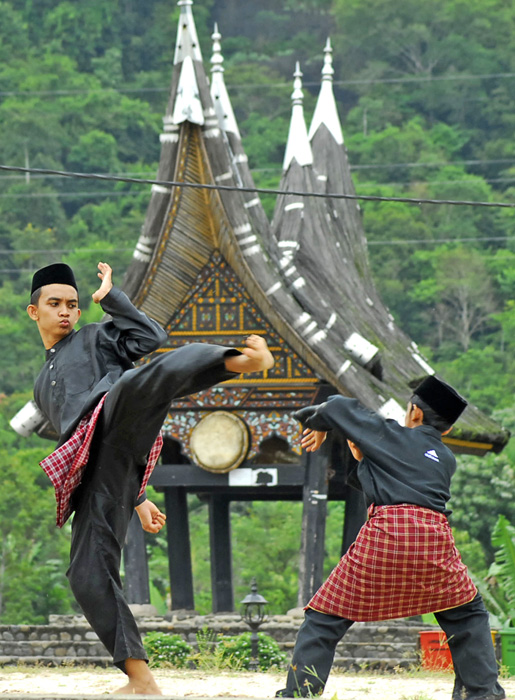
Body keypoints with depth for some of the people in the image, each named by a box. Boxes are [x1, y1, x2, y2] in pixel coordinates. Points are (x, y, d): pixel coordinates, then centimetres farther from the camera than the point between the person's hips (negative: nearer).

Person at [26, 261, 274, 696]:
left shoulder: (97, 339, 25)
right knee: (88, 576, -7)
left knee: (139, 380, -42)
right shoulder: (45, 388, 39)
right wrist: (137, 500, 29)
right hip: (97, 470, 5)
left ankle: (241, 361, -66)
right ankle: (141, 681, -4)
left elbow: (152, 337, 4)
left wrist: (109, 296, 13)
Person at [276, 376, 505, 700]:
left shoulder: (388, 434, 13)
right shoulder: (446, 459, 24)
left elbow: (338, 406, 18)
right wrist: (365, 458, 38)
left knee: (326, 617, 5)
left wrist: (317, 425, 38)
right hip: (435, 537, 3)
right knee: (468, 614, 23)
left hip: (383, 533, -3)